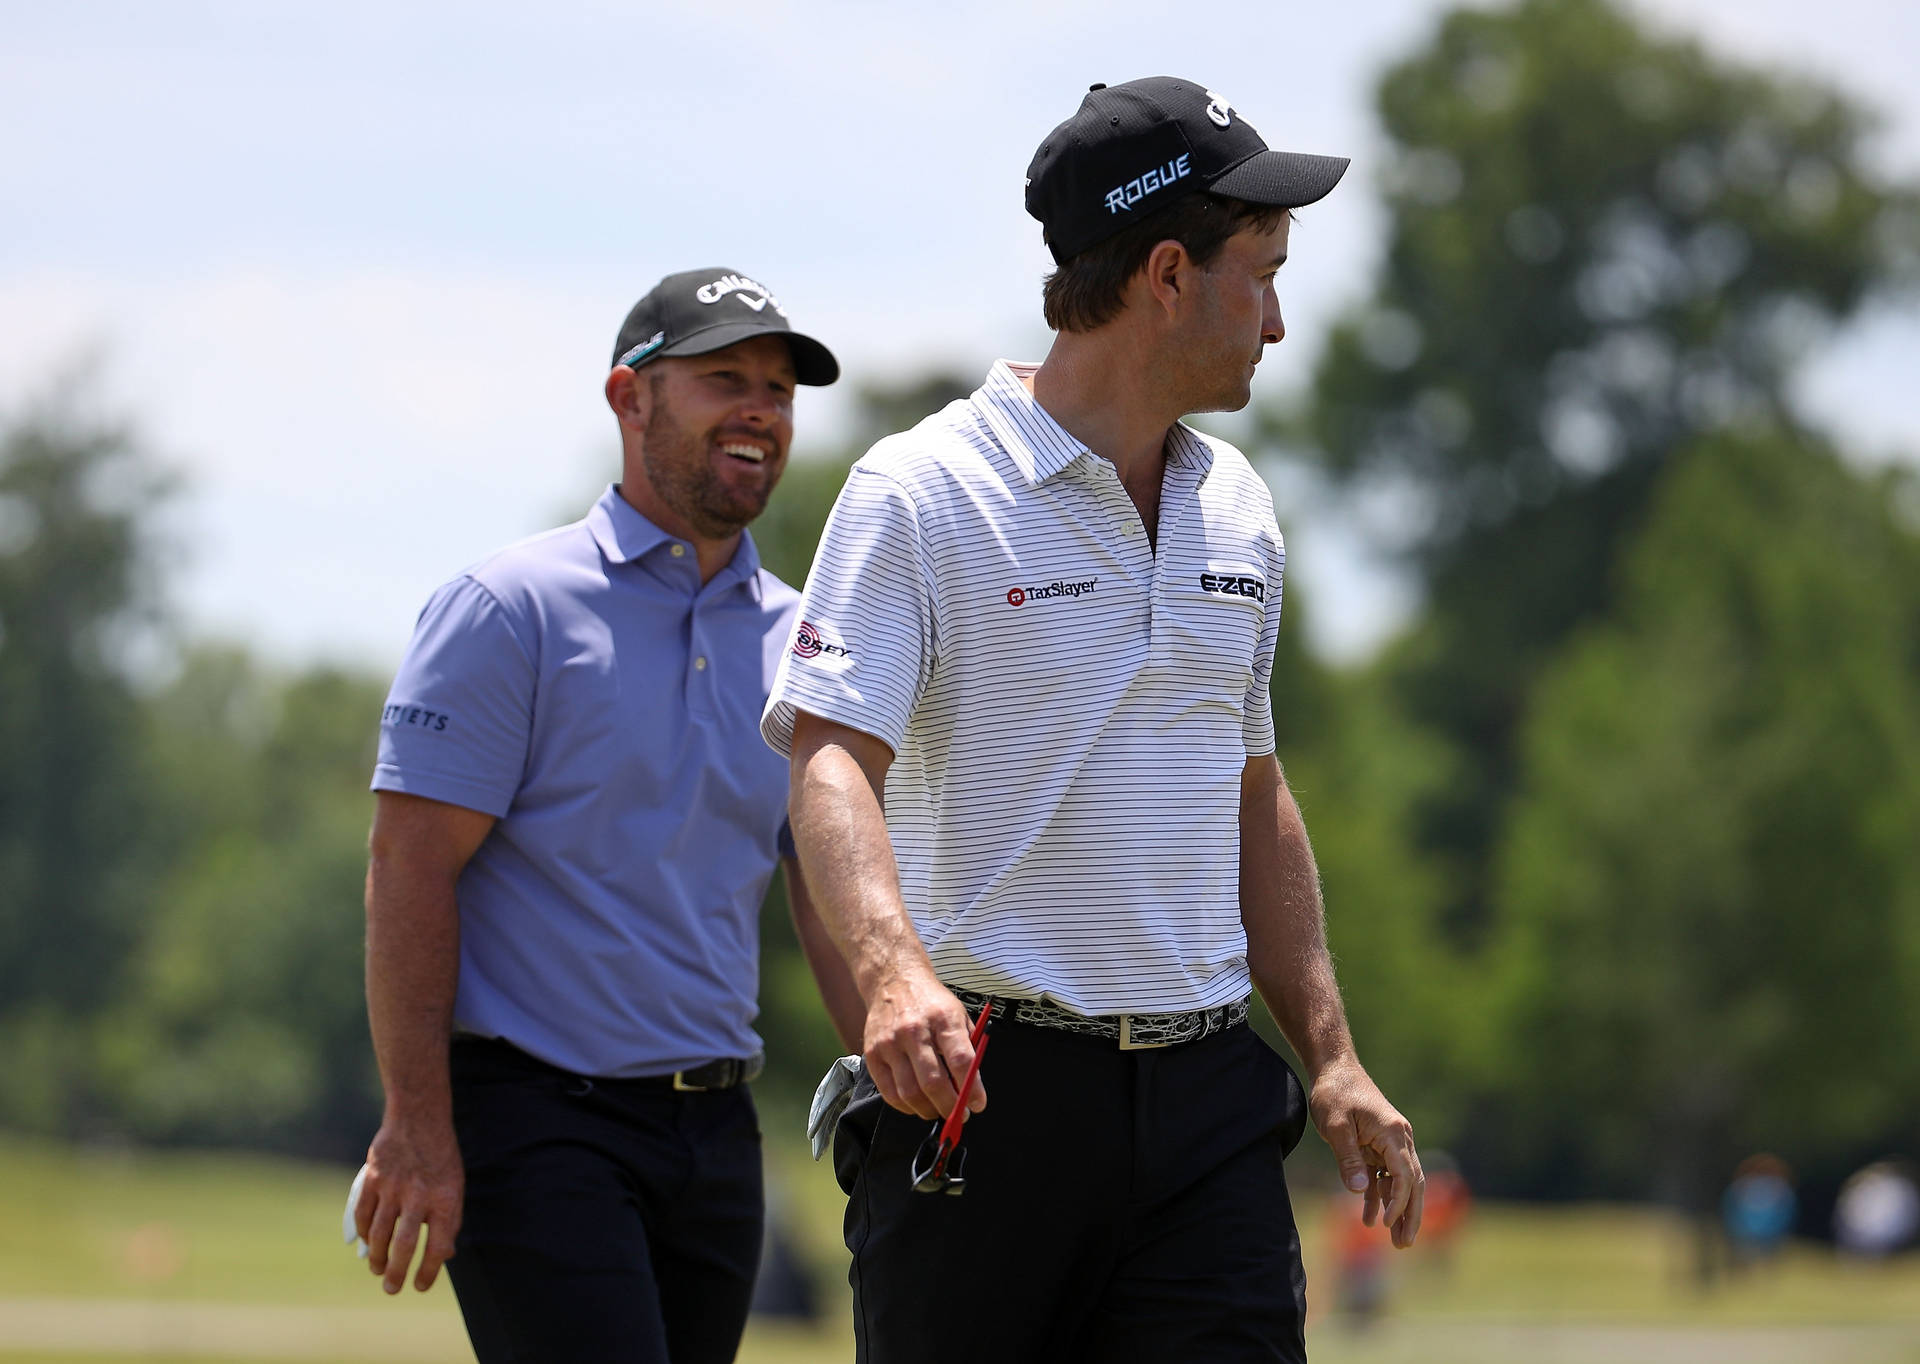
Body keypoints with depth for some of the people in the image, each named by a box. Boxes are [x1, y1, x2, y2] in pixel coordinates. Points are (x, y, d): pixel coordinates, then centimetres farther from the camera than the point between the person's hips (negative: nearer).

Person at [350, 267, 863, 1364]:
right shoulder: (512, 609, -5)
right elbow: (410, 871, -9)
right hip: (537, 1122, -6)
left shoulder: (799, 641, 12)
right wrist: (419, 1130, -17)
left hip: (717, 1134, 6)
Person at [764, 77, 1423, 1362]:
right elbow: (832, 763, -18)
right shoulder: (920, 494, -6)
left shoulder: (1237, 508, 16)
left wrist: (1330, 1054, 15)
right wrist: (894, 970, -37)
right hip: (983, 1089, -5)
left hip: (1206, 1108, 5)